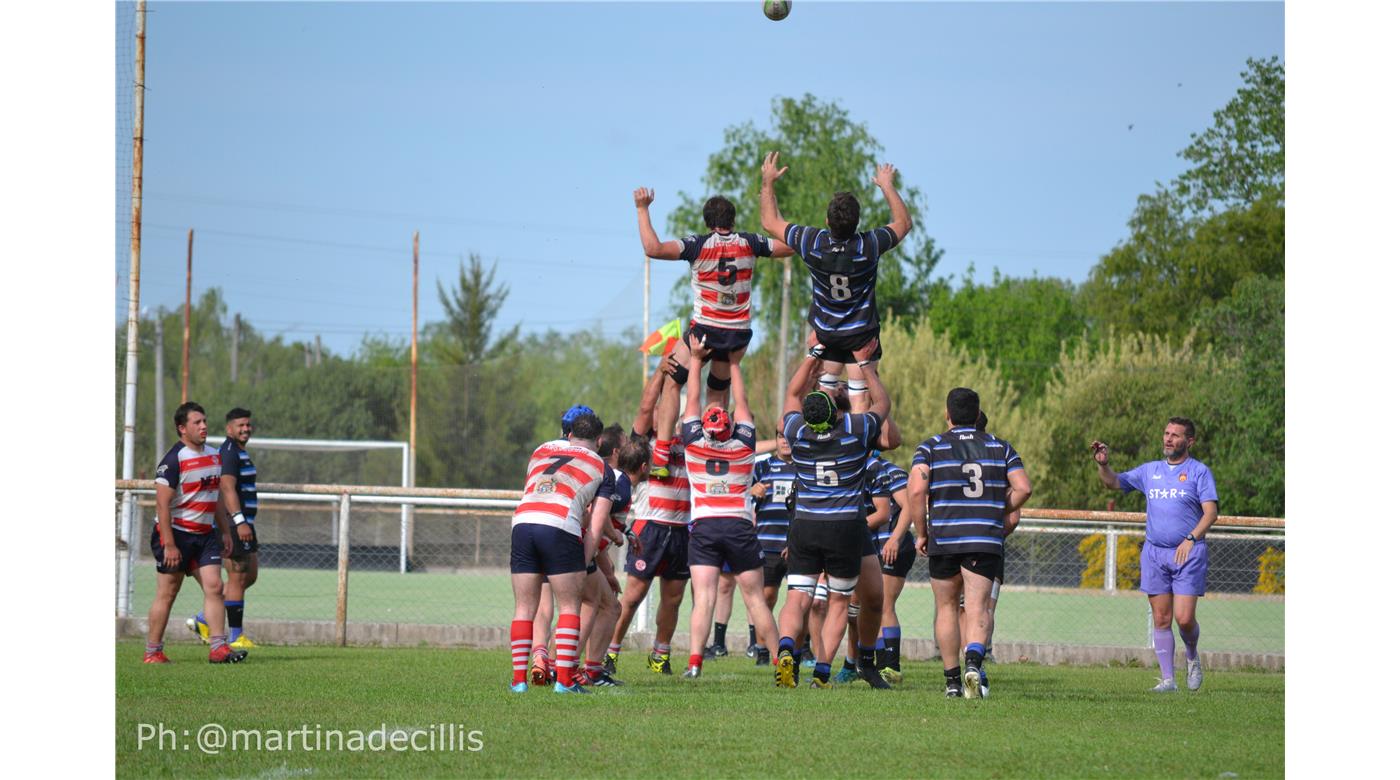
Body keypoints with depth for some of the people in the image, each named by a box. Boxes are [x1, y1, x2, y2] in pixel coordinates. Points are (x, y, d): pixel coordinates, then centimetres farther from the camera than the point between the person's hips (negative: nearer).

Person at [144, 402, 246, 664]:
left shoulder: (214, 456, 11)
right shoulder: (174, 460, -13)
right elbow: (162, 504, -17)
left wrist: (225, 532, 19)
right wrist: (169, 545, -21)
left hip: (205, 534, 7)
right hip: (176, 534, -7)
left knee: (215, 586, -5)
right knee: (167, 593, -1)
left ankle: (218, 648, -5)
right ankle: (152, 652, 7)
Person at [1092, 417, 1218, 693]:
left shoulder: (1199, 472, 0)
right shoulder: (1150, 471, 14)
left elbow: (1211, 512, -8)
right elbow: (1114, 483, 19)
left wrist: (1191, 539, -23)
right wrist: (1103, 464, -2)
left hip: (1188, 554, -4)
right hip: (1155, 553, 4)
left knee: (1184, 618, -10)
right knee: (1161, 619, 1)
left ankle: (1192, 657, 20)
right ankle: (1168, 678, 5)